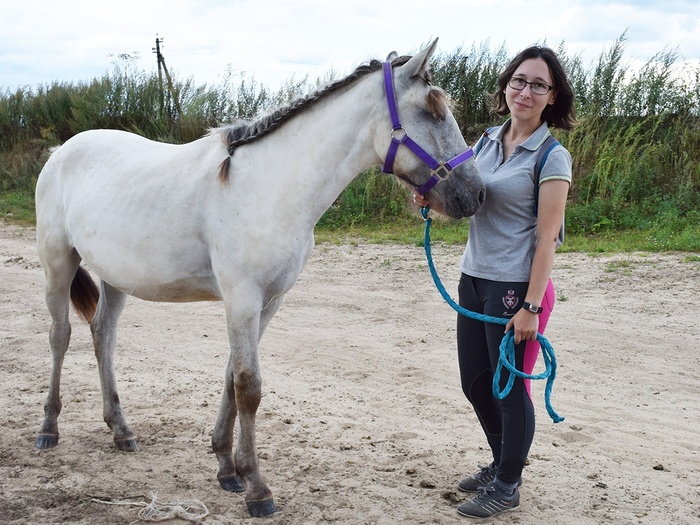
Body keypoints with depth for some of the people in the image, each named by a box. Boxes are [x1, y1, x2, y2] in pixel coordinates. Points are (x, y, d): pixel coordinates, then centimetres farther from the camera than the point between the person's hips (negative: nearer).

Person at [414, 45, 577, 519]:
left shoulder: (551, 157, -11)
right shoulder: (487, 143, 8)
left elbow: (547, 238, -15)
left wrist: (531, 306, -19)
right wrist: (432, 200, -3)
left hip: (516, 285, -7)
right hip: (474, 279, 7)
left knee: (510, 387, 5)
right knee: (475, 383, 16)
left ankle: (507, 486, 23)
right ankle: (502, 463, 38)